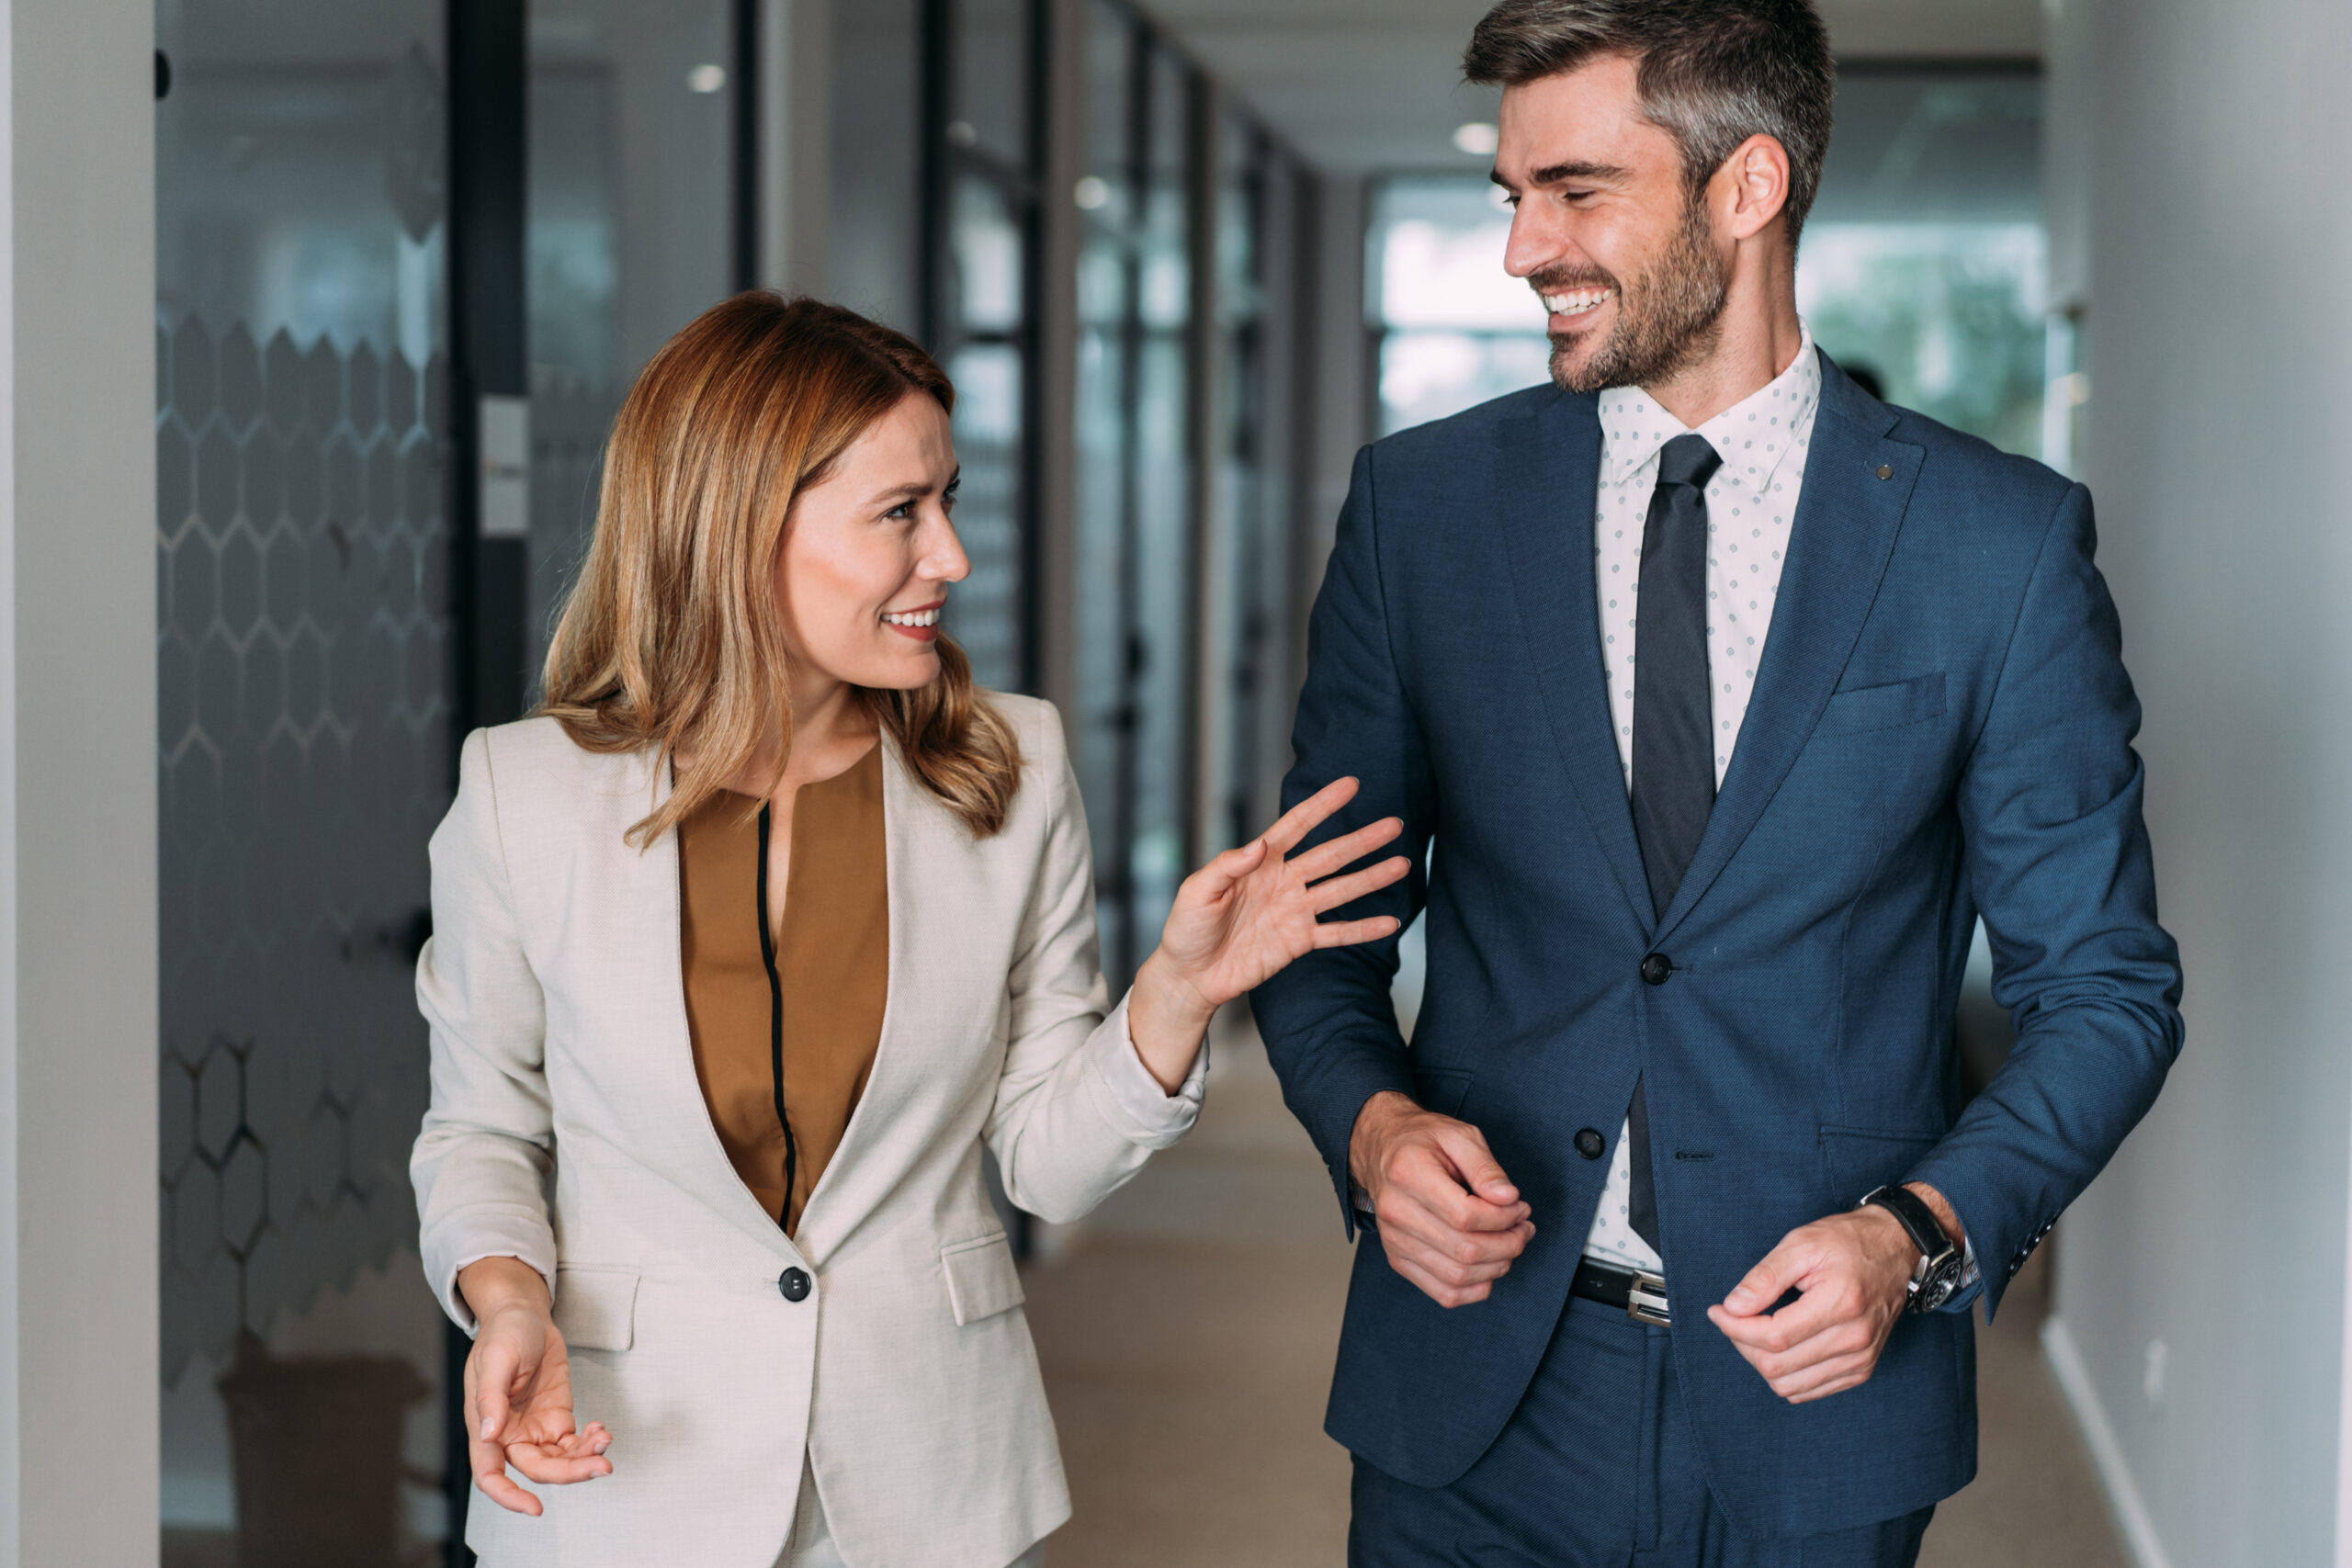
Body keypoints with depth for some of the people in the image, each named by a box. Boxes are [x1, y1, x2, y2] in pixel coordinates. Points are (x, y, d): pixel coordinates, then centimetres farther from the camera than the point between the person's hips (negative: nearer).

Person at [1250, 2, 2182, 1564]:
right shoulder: (1420, 503, 0)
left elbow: (2103, 985, 0)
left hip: (1817, 1394, -1)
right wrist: (1369, 1117, -12)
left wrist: (1920, 1233, -15)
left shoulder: (2001, 540, -5)